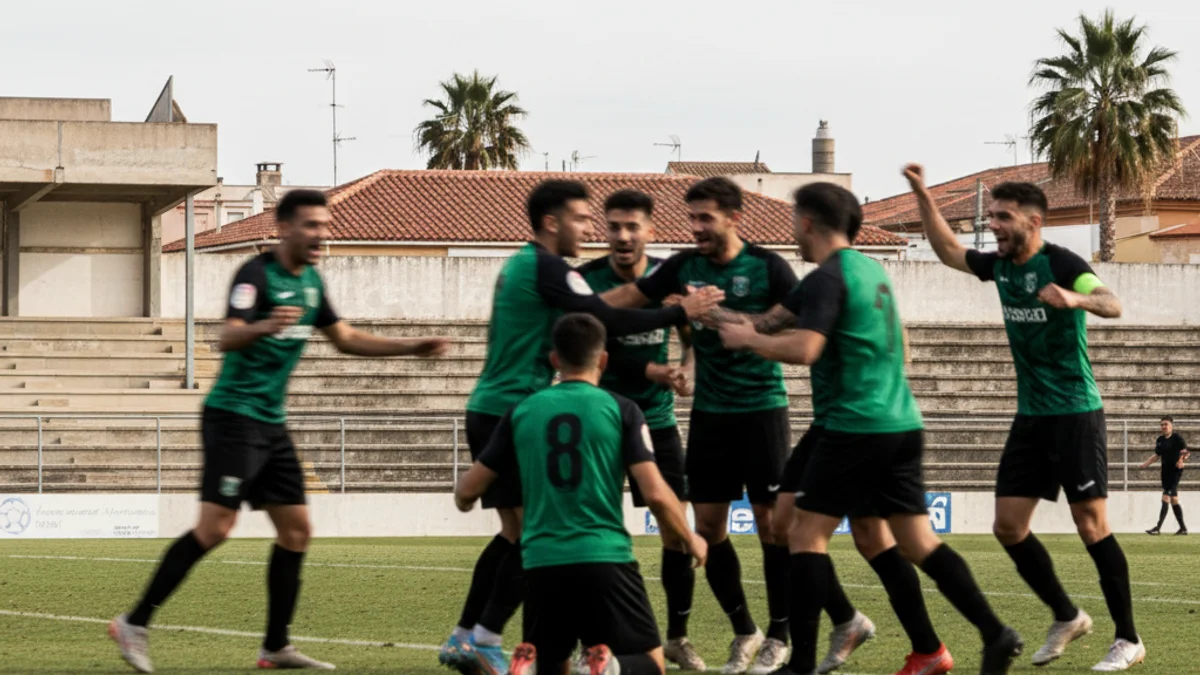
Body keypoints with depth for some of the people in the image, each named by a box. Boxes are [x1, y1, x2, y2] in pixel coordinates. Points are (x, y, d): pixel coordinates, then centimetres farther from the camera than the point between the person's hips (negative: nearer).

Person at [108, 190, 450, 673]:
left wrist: (411, 348, 17)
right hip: (234, 416, -9)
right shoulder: (256, 275, -14)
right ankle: (135, 624, -10)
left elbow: (345, 339, 24)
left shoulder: (310, 280, 12)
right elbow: (229, 337, -29)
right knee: (215, 528, -16)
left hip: (272, 422, 9)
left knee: (296, 530, 6)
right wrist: (265, 327, -50)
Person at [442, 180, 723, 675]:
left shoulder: (522, 264, 18)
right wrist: (681, 313, -13)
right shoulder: (547, 269, -13)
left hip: (489, 410, 10)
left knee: (515, 532, 15)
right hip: (511, 411, -10)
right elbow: (608, 322, -20)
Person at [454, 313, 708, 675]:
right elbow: (656, 494, -6)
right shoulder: (621, 410, 1)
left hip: (542, 563, 3)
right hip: (604, 560, -3)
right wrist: (690, 541, 13)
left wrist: (464, 501, 38)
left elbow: (467, 490, 12)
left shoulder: (522, 411, 9)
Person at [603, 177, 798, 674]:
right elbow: (623, 298, 5)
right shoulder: (683, 268, 2)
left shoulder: (768, 268, -9)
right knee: (708, 524, 2)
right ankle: (744, 632, 16)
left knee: (770, 520, -3)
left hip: (760, 407, -4)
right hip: (709, 411, 4)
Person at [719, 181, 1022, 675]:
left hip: (854, 426, -8)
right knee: (919, 541, 10)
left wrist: (748, 339, -5)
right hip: (901, 423, 8)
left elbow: (803, 350, -22)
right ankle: (995, 634, 1)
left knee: (807, 535, -2)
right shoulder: (870, 269, 16)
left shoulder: (829, 278, -11)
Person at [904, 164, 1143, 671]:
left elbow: (1112, 305, -32)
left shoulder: (1060, 263, -15)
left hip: (1075, 414, -7)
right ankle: (1066, 618, 19)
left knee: (1091, 526, -8)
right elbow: (949, 251, 25)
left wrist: (1077, 299, -53)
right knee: (1008, 525, 3)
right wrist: (922, 196, 17)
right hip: (1031, 417, 7)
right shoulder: (1001, 266, 7)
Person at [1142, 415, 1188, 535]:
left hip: (1175, 471, -8)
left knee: (1166, 498, -15)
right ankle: (1183, 528, 18)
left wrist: (1182, 460, -33)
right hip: (1165, 471, 8)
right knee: (1173, 500, 11)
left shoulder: (1177, 438, -8)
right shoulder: (1160, 440, 13)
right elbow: (1157, 455, 21)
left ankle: (1158, 527, -19)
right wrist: (1146, 463, 8)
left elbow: (1185, 451, -14)